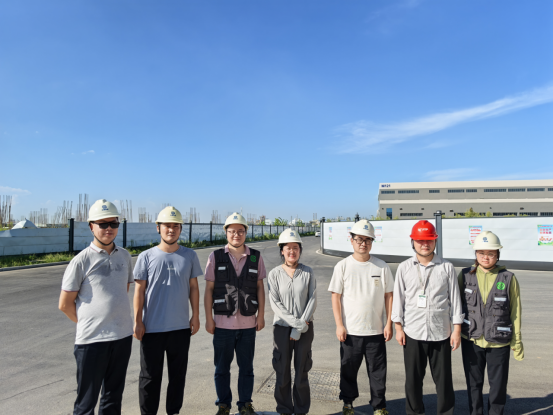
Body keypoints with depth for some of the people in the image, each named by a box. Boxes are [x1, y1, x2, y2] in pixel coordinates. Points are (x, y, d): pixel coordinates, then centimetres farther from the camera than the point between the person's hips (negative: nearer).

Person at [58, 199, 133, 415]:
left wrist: (118, 319, 11)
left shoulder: (124, 256, 5)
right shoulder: (81, 261, -9)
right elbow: (65, 304, -4)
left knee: (114, 396, 19)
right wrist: (87, 324, 2)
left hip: (123, 335, 5)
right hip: (92, 339, -4)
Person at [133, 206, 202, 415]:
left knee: (178, 374, 14)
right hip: (152, 327, -1)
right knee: (150, 375, 10)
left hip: (181, 327, 2)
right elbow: (139, 291, -2)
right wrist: (137, 321, -4)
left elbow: (193, 288, 5)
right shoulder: (146, 257, -4)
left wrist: (195, 316, 2)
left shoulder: (190, 256, 0)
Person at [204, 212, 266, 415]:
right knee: (222, 367, 11)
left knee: (246, 366, 12)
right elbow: (208, 289, 1)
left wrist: (261, 315, 3)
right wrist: (208, 319, -2)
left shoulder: (256, 257, 3)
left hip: (248, 323, 1)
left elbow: (260, 287, 7)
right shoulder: (215, 257, -1)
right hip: (223, 322, -1)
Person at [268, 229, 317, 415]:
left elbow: (312, 301, -4)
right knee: (282, 373, 7)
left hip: (305, 329, 0)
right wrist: (297, 323, -14)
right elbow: (275, 304, -8)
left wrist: (299, 327, -10)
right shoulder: (274, 274, -3)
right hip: (281, 328, 0)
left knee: (302, 373, 9)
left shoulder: (308, 273, -1)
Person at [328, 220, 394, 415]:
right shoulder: (343, 266, -3)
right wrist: (339, 325, -7)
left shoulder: (381, 266, 1)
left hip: (376, 330, 1)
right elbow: (336, 296, -3)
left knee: (378, 371, 10)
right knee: (348, 370, 13)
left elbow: (389, 295, 4)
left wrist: (389, 323, 0)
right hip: (350, 330, 0)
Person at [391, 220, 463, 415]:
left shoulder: (447, 267, 0)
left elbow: (454, 298, 2)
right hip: (413, 333, 1)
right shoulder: (404, 268, 1)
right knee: (413, 379, 12)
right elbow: (398, 298, 4)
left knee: (443, 379, 9)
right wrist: (398, 327, 1)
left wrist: (457, 329, 1)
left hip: (441, 333, 0)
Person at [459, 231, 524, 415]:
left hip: (499, 342, -1)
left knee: (498, 385, 10)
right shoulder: (465, 275, -1)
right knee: (474, 384, 15)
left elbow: (515, 313, 0)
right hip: (471, 340, 1)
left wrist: (517, 342, 2)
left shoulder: (509, 279, -4)